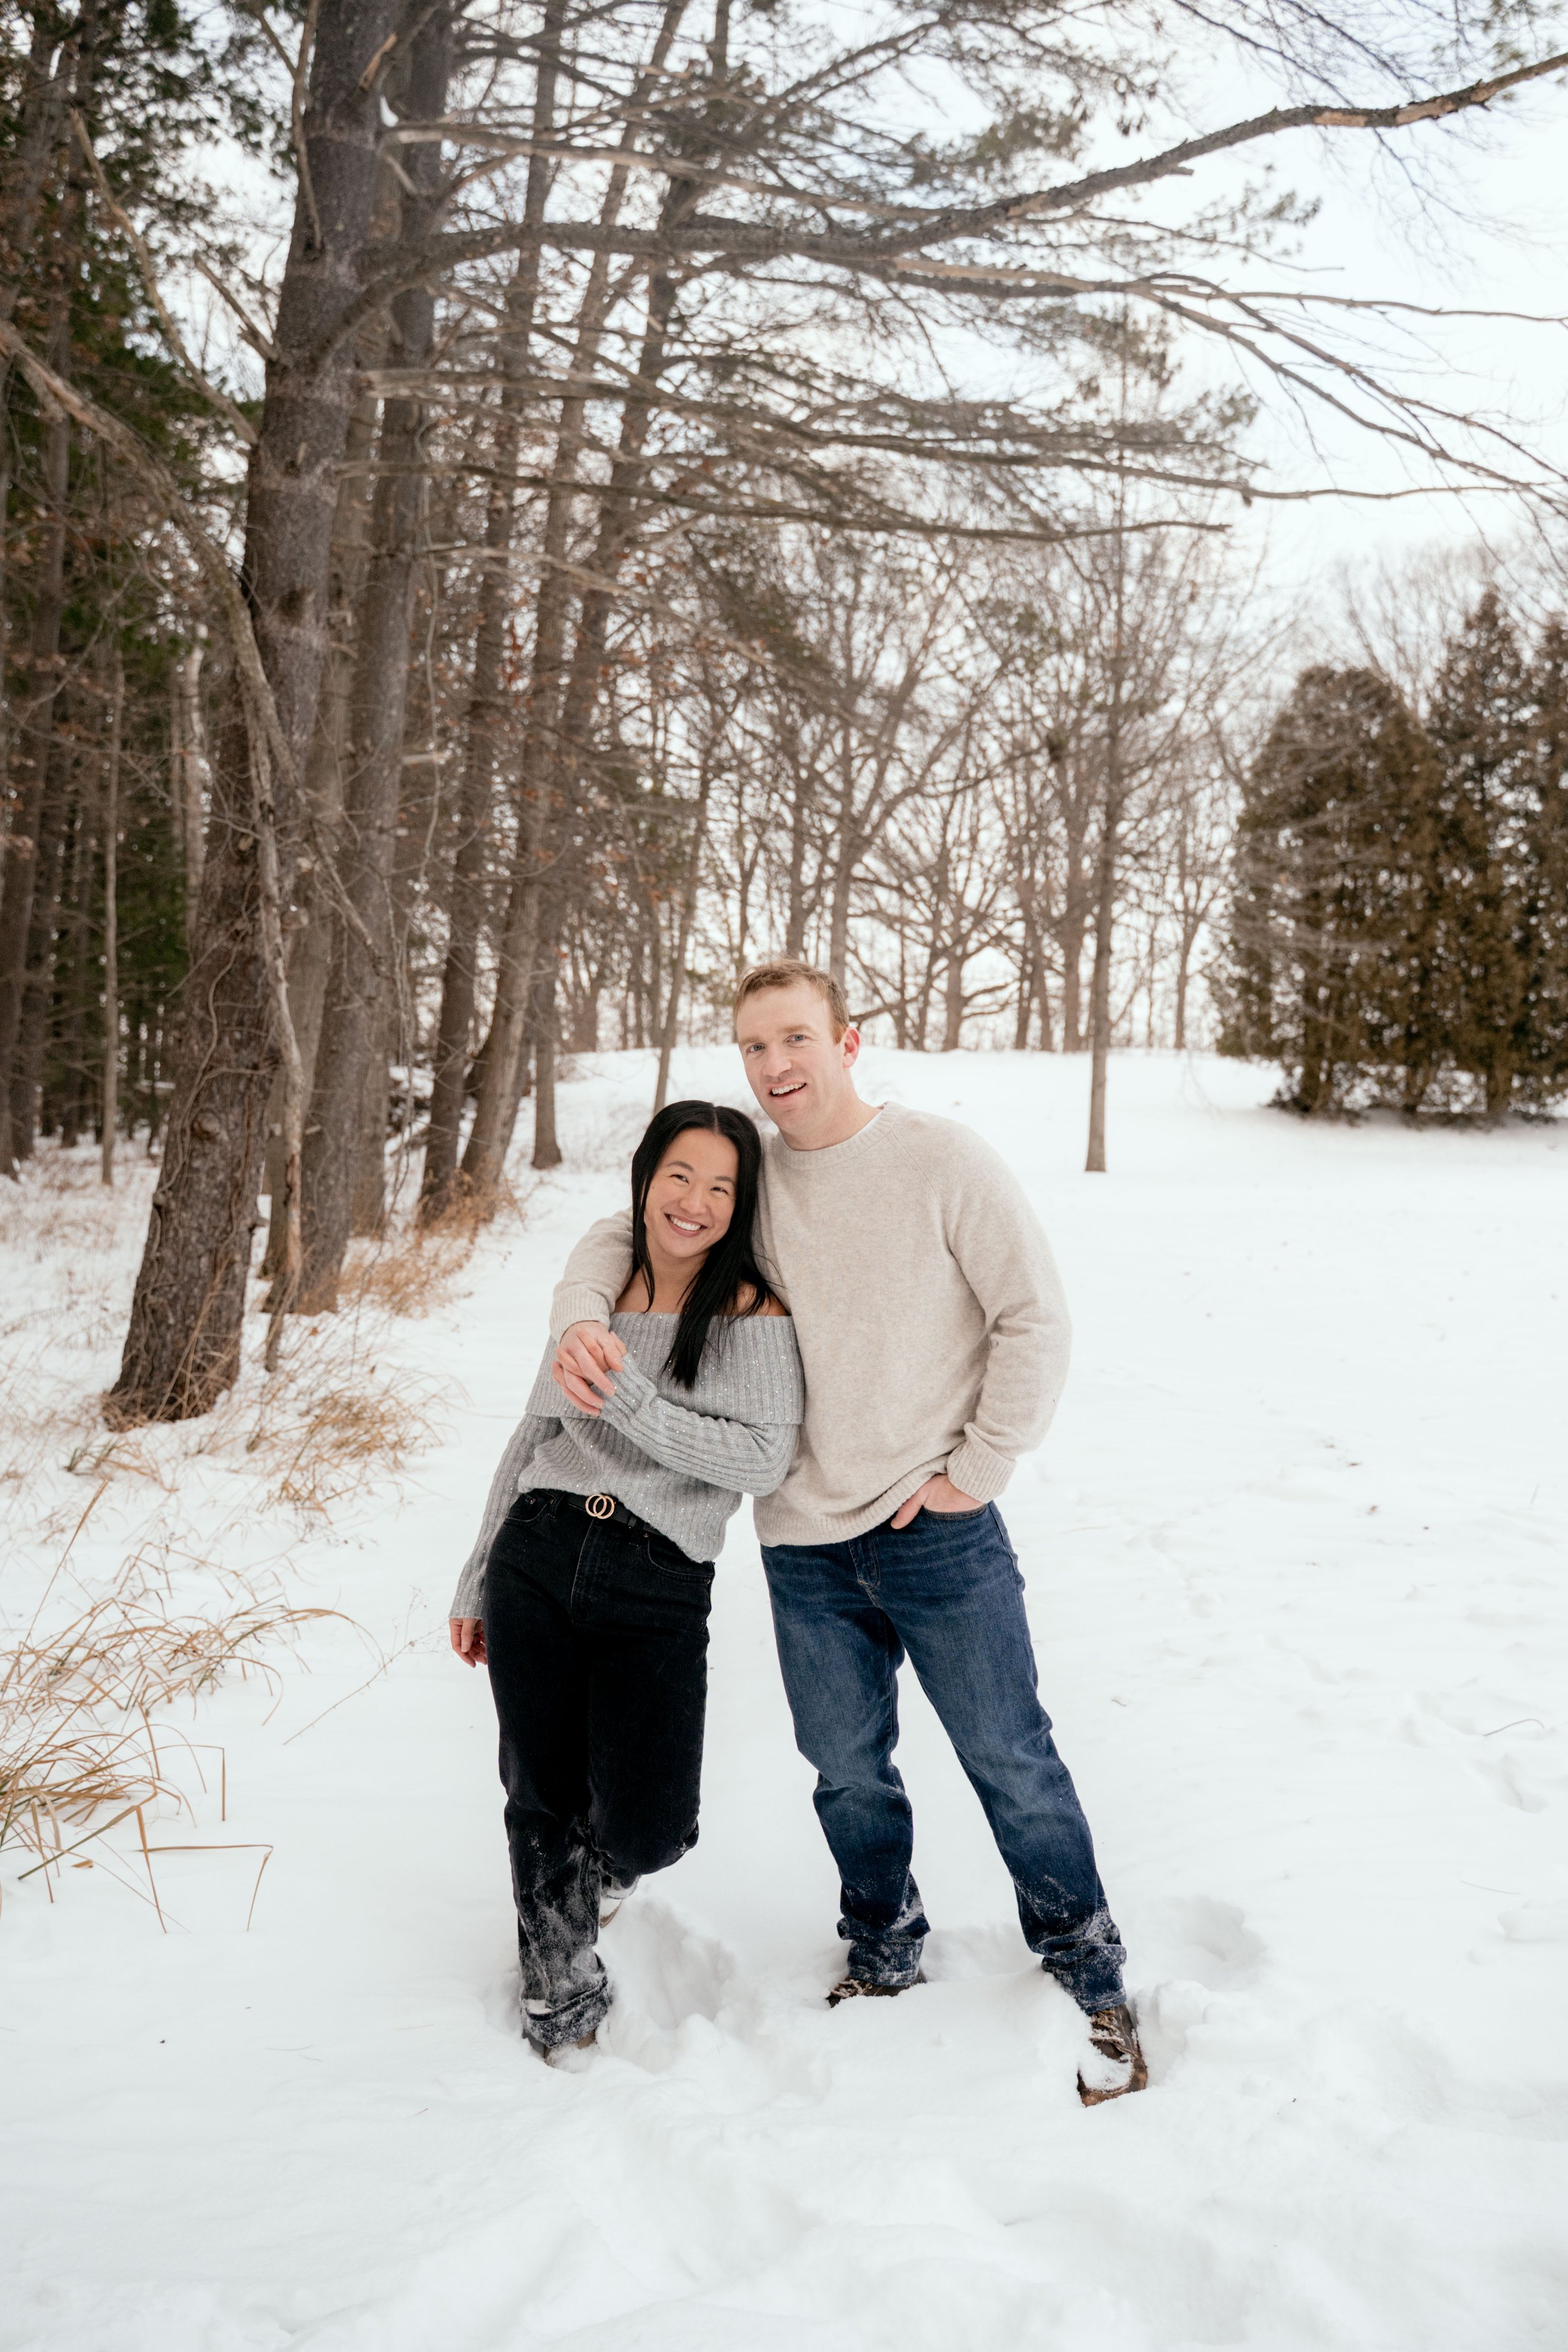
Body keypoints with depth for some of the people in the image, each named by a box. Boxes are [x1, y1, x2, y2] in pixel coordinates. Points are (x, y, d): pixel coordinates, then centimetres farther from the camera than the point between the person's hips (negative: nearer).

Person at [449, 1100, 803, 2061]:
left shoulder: (753, 1314, -5)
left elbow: (766, 1459, -17)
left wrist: (633, 1403, -22)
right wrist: (476, 1584, 20)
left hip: (658, 1590, -3)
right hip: (536, 1558, 4)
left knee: (645, 1831, -7)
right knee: (541, 1804, 8)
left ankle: (591, 1874, 33)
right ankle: (561, 1997, 34)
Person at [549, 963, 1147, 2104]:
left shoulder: (942, 1160, -10)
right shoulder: (745, 1174, 3)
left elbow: (1036, 1320, -9)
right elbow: (621, 1232, 13)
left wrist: (978, 1469, -9)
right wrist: (582, 1317, -9)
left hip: (938, 1533, -4)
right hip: (805, 1543, 4)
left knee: (1011, 1759, 6)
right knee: (847, 1766, 16)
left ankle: (1091, 1976, 25)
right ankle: (886, 1955, 38)